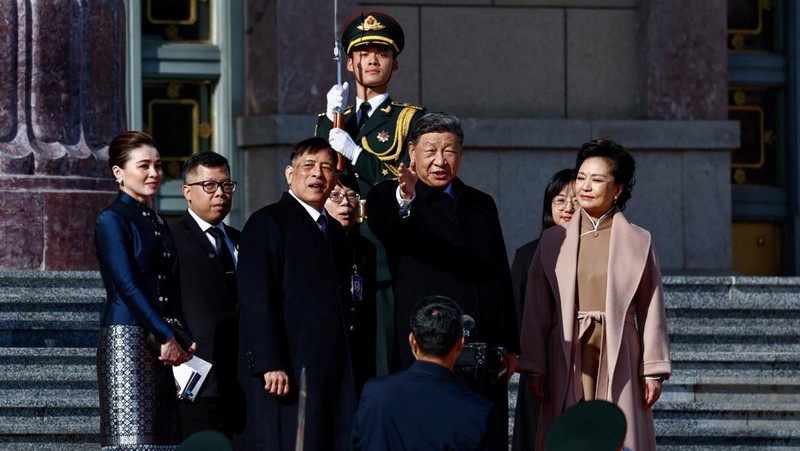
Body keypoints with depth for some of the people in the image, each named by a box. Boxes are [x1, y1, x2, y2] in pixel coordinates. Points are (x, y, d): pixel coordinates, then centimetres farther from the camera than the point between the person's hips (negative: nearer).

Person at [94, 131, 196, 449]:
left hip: (162, 348, 8)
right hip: (127, 340, -8)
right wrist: (167, 336, -16)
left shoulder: (157, 223, 18)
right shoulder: (112, 220, -6)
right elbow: (127, 286, -14)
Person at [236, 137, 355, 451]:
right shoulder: (267, 223, -5)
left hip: (332, 373, 7)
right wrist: (271, 365, -20)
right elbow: (257, 300, -13)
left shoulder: (334, 231, 20)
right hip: (285, 373, -7)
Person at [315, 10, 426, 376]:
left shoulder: (410, 119, 8)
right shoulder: (331, 120, 21)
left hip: (388, 260, -4)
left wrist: (355, 153, -10)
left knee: (387, 364, -11)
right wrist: (331, 119, -2)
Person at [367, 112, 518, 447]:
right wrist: (403, 198, -48)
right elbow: (379, 223, -24)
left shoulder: (481, 205, 19)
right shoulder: (391, 197, 2)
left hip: (486, 355, 5)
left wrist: (510, 345, 17)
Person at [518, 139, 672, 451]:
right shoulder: (553, 241, 9)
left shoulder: (638, 241, 6)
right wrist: (534, 367, 2)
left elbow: (651, 311, 5)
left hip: (619, 358, -1)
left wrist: (653, 370, 0)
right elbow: (536, 310, 8)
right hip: (567, 358, 1)